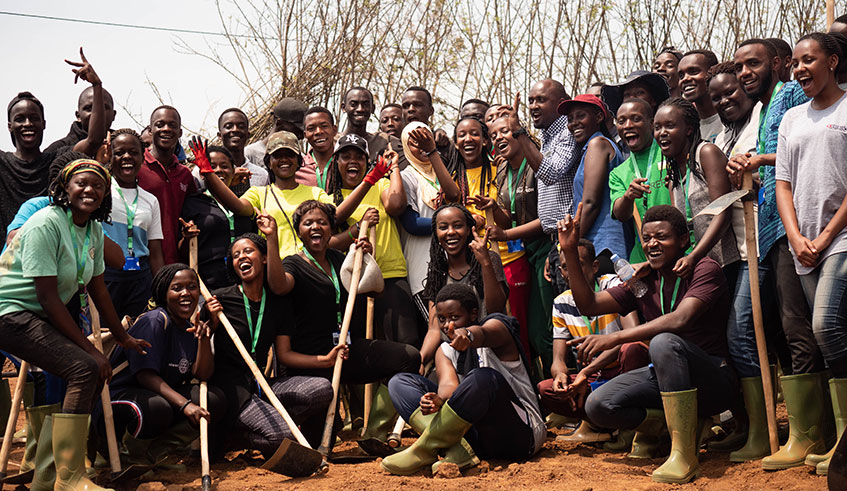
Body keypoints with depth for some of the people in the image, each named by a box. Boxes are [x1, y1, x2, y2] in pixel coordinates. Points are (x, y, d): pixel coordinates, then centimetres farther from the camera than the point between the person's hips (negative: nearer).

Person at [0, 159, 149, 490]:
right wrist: (89, 348, -21)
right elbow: (48, 296, -22)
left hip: (42, 318, 9)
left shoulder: (94, 230, 6)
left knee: (93, 374, 4)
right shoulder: (46, 224, -19)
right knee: (85, 369, -23)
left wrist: (123, 338, 20)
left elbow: (97, 288, 16)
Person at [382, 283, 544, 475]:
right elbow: (449, 384, -9)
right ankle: (457, 450, -26)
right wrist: (439, 400, -33)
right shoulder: (445, 350, 13)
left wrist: (467, 335, -55)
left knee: (485, 378, -37)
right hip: (477, 434, 6)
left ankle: (424, 450, -26)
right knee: (400, 382, -2)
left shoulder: (497, 325, -3)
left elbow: (483, 334, -31)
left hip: (521, 433, -6)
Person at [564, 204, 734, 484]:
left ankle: (684, 452, -30)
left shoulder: (705, 269, -11)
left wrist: (614, 338, -33)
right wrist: (570, 253, -5)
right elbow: (589, 305, 5)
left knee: (664, 342, -37)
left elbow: (680, 319, -28)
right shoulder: (644, 280, 8)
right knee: (598, 406, -18)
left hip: (713, 378, -6)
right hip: (665, 375, 6)